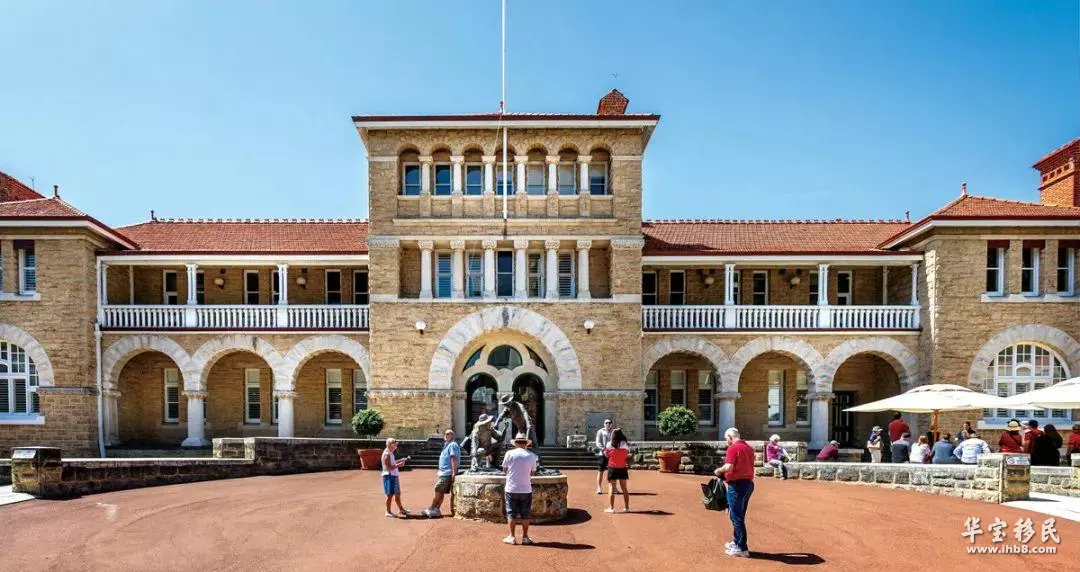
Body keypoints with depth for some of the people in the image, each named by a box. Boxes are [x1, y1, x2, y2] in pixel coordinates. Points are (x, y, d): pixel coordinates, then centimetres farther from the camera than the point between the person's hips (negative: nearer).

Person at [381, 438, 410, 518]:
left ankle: (400, 509, 32)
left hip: (394, 476, 10)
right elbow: (389, 468, -22)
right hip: (389, 476, -10)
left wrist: (401, 460, 14)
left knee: (397, 494, 19)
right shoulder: (387, 454, -18)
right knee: (390, 495, -2)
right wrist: (398, 465, -19)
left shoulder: (390, 453, 13)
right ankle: (388, 512, 9)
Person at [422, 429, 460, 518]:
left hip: (447, 474, -10)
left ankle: (431, 509, -1)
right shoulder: (447, 445, 20)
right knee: (441, 492, 9)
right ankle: (436, 510, 12)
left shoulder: (452, 445, -12)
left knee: (438, 491, -6)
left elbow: (454, 459, -20)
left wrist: (454, 472, -25)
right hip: (443, 472, 10)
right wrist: (439, 472, 24)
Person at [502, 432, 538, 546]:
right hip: (526, 489, 1)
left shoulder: (509, 454, -6)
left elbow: (504, 470, 5)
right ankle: (525, 537, 15)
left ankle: (512, 537, 11)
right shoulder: (531, 456, -1)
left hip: (511, 489, -1)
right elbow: (533, 472, 7)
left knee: (511, 514, 8)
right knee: (525, 515, 10)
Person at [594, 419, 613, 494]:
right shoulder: (600, 431, 3)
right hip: (602, 454, -3)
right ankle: (599, 488, 6)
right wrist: (604, 450, -20)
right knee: (600, 471, 0)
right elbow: (598, 443, -5)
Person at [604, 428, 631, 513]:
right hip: (622, 468, 3)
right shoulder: (625, 444, -4)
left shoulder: (610, 444, -10)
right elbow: (627, 455, 5)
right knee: (624, 488, 13)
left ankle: (611, 508, 0)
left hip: (613, 468, -3)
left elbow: (606, 455, 2)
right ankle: (626, 507, 18)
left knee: (611, 488, 3)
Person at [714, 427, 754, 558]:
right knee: (739, 515, 20)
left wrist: (719, 471, -6)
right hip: (748, 483, 9)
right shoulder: (748, 448, 12)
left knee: (736, 516, -1)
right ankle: (737, 542, 30)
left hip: (737, 485, -9)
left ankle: (741, 548, 2)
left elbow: (729, 467, -25)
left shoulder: (733, 448, -15)